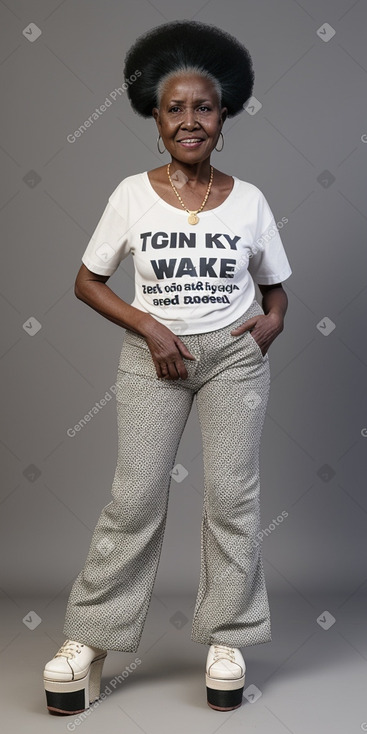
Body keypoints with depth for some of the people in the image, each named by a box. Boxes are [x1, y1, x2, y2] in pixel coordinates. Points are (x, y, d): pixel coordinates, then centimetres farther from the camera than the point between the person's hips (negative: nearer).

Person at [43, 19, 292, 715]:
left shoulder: (248, 200, 0)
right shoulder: (133, 195, -4)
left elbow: (275, 287, 12)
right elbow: (87, 280, 1)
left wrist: (272, 320, -10)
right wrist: (150, 328, -11)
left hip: (235, 353, 1)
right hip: (154, 354, -1)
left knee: (232, 496, 1)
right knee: (136, 496, -3)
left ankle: (225, 638, 14)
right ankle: (89, 639, 8)